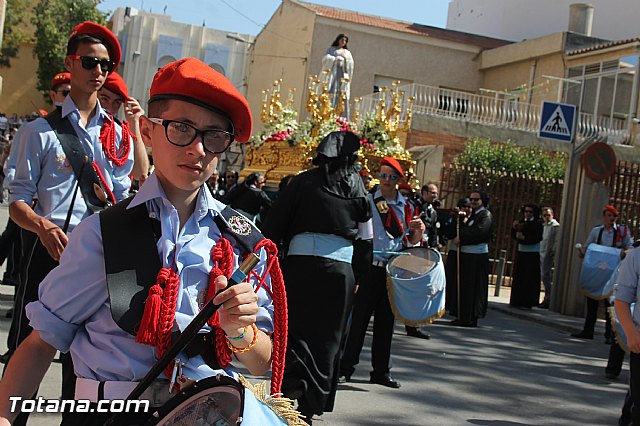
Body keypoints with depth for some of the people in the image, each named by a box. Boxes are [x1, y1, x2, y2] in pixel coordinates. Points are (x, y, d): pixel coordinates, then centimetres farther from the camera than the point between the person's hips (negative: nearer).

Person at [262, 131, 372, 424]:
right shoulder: (357, 187, 12)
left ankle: (293, 382, -17)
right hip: (342, 269, 2)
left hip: (302, 264, -2)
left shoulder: (303, 182, 4)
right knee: (327, 337, 11)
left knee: (293, 328, 7)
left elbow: (274, 224, 3)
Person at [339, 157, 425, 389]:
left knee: (386, 321, 10)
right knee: (359, 317, -2)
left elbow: (411, 241, 16)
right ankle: (346, 366, 9)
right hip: (370, 268, -4)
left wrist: (418, 231, -4)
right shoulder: (367, 202, 0)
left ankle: (381, 371, 19)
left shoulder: (407, 207, 11)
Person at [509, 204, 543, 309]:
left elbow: (538, 238, -13)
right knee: (518, 277, 4)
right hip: (521, 252, 5)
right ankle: (517, 300, 12)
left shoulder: (537, 224, -3)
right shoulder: (521, 222, 11)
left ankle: (528, 302, -2)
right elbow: (514, 235, 9)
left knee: (530, 278, -5)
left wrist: (524, 238, -19)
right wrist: (514, 228, -8)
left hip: (532, 254, -5)